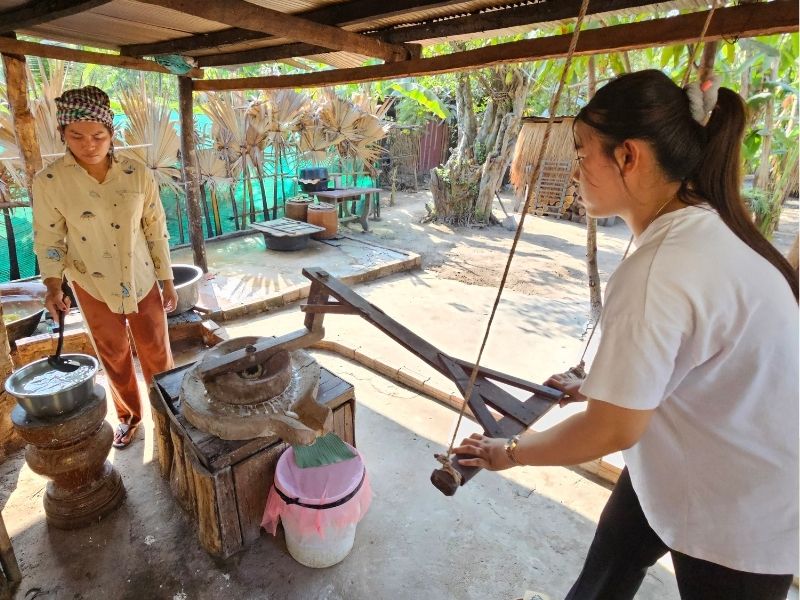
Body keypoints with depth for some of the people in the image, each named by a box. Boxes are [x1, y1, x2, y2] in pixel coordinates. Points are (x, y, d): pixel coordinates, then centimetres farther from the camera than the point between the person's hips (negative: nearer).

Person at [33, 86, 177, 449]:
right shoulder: (48, 182, -11)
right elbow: (48, 239, -3)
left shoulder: (138, 175, -9)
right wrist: (53, 285, -17)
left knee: (157, 354, 10)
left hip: (143, 281, 0)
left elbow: (157, 230, -3)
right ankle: (128, 416, 38)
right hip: (93, 288, 0)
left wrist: (167, 280, -1)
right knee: (114, 358, 15)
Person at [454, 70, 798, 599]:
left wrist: (510, 452, -11)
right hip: (689, 462, 8)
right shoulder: (704, 227, -4)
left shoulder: (658, 271, -34)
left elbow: (613, 430, -25)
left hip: (740, 515, -7)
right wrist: (597, 386, 16)